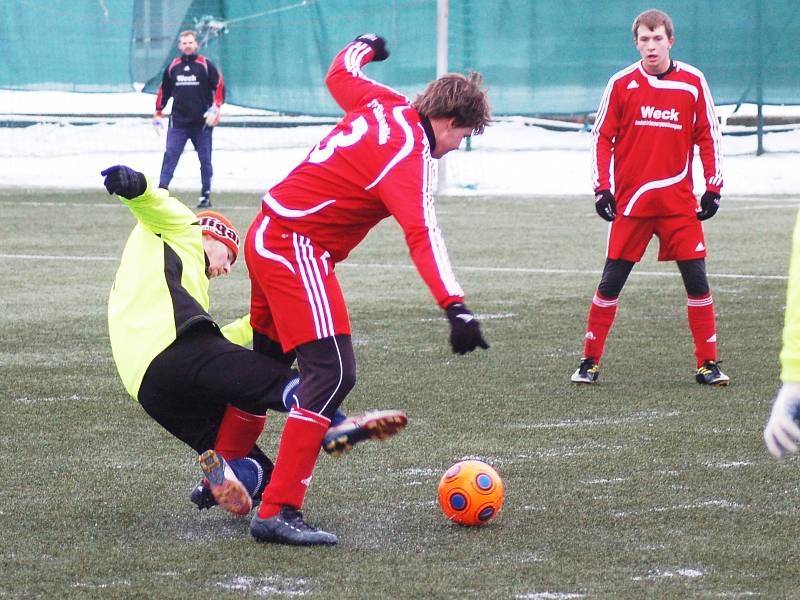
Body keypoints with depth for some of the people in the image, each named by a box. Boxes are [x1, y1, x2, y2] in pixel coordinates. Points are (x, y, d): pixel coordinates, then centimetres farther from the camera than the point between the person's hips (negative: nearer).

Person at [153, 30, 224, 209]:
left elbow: (220, 86, -2)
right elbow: (163, 91, 18)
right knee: (170, 155, -10)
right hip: (178, 122, 2)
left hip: (202, 122, -2)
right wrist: (158, 114, 16)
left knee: (205, 159, 5)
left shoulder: (206, 65, -1)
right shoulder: (173, 67, 9)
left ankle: (206, 195, 13)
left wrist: (215, 109, -13)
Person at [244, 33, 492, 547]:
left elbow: (340, 74, 27)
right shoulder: (409, 155, -18)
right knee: (333, 373, -16)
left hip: (267, 235, 10)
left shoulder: (386, 105, 6)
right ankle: (278, 513, -20)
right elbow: (422, 233, -33)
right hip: (298, 248, -10)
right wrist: (455, 307, -43)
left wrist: (366, 46, 49)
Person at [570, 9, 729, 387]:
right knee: (611, 280, 0)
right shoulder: (622, 84, 0)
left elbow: (708, 136, 8)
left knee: (696, 279, -2)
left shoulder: (693, 82, 3)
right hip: (630, 201, -1)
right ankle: (590, 361, 8)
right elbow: (602, 136, 3)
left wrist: (713, 188, 3)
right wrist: (602, 188, -5)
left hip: (679, 202, 1)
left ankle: (708, 363, 6)